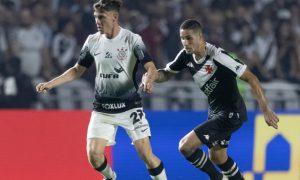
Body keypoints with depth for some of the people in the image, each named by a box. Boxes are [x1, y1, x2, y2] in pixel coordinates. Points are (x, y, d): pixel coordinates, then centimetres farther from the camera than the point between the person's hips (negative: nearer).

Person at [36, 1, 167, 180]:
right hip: (102, 109, 3)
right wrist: (51, 83, 3)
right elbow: (78, 70, 12)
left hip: (130, 106, -3)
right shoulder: (93, 41, 2)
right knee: (94, 154, -8)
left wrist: (149, 80, -38)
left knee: (146, 154, -11)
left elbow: (151, 67, -15)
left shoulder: (132, 39, -10)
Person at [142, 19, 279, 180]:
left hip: (230, 114, -8)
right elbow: (167, 73, 10)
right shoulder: (186, 55, -5)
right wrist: (151, 76, -14)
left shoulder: (217, 55, -27)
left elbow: (250, 78, -24)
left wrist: (266, 110, -26)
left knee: (186, 145, -14)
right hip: (215, 111, 8)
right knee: (217, 157, 22)